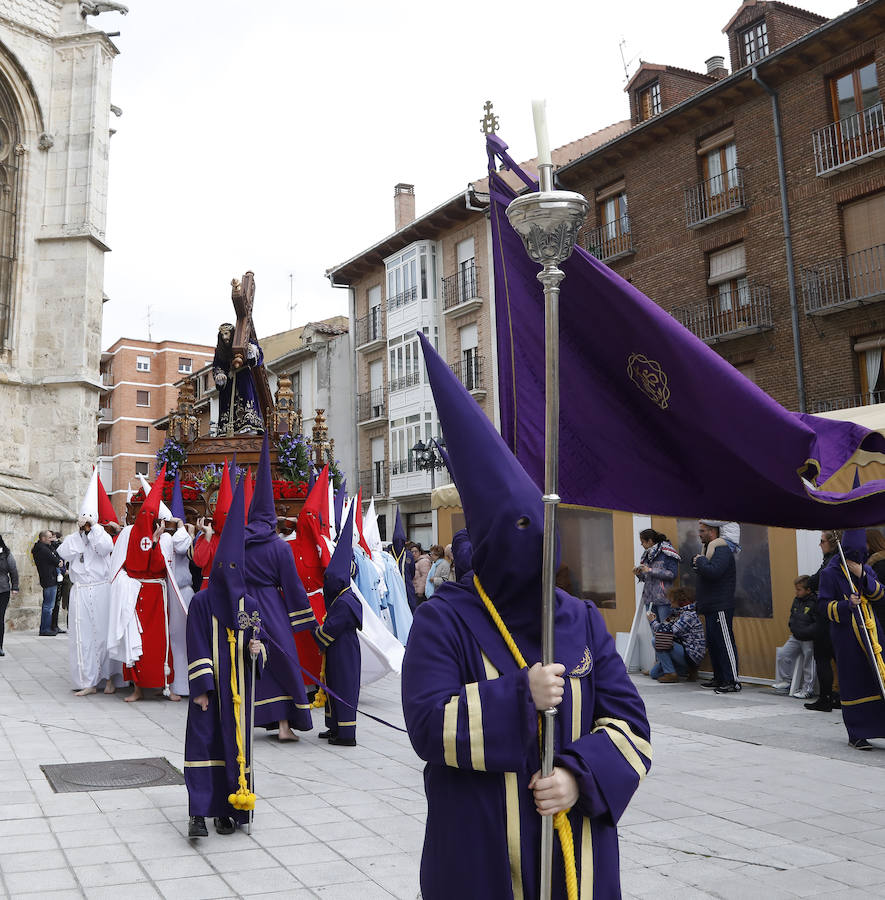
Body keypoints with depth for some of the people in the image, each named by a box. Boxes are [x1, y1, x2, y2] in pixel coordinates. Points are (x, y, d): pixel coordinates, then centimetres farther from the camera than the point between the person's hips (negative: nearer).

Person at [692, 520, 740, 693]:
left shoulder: (722, 550, -13)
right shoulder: (710, 548, 18)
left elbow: (713, 572, -27)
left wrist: (700, 561, -12)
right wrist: (698, 564, 4)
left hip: (721, 607, -10)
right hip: (711, 607, 10)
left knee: (724, 642, -8)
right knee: (713, 643, 14)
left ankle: (732, 681, -4)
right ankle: (719, 679, 21)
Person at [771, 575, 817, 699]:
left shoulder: (814, 603, -18)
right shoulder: (797, 600, 8)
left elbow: (818, 623, -21)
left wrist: (804, 632, -24)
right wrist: (792, 628, 8)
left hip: (809, 640, -8)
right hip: (795, 638, 8)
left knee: (808, 663, 2)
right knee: (782, 655, 3)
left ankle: (807, 689, 15)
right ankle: (786, 681, 18)